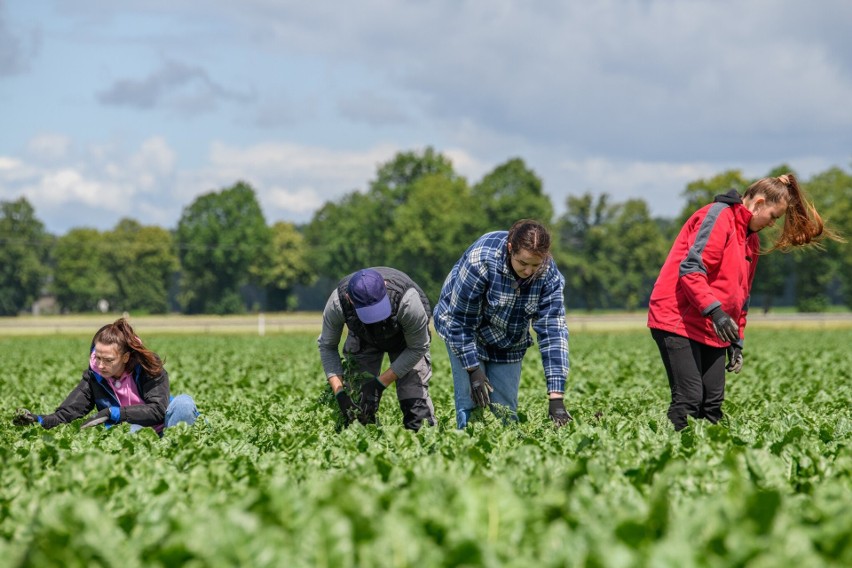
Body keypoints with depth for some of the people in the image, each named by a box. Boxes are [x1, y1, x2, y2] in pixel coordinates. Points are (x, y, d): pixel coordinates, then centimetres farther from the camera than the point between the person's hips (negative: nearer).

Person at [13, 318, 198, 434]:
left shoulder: (149, 367, -13)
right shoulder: (94, 376, -5)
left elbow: (157, 411, -23)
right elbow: (67, 413, -11)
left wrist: (113, 413, -29)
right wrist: (39, 421, -31)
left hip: (161, 429, 0)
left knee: (184, 401, -31)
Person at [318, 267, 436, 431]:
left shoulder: (407, 300, -42)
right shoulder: (337, 303, -36)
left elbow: (417, 348, -25)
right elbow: (327, 347, -18)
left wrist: (380, 383, -29)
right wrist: (339, 393, -29)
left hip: (405, 339, -2)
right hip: (364, 337, 2)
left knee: (415, 397, -17)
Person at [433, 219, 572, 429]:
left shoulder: (549, 275, -24)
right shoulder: (480, 261, -34)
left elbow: (553, 331, -25)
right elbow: (460, 320, -23)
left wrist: (556, 397, -30)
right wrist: (473, 370, -22)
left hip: (508, 344, 3)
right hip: (465, 330, -3)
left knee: (506, 409, -1)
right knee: (471, 403, -12)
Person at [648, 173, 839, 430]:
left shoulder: (751, 240, 20)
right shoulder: (718, 216, -10)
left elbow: (741, 295, 25)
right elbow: (690, 268, -21)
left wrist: (736, 342, 19)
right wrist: (714, 310, -29)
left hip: (714, 330, 9)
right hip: (678, 321, -9)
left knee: (713, 403, 1)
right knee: (689, 399, -15)